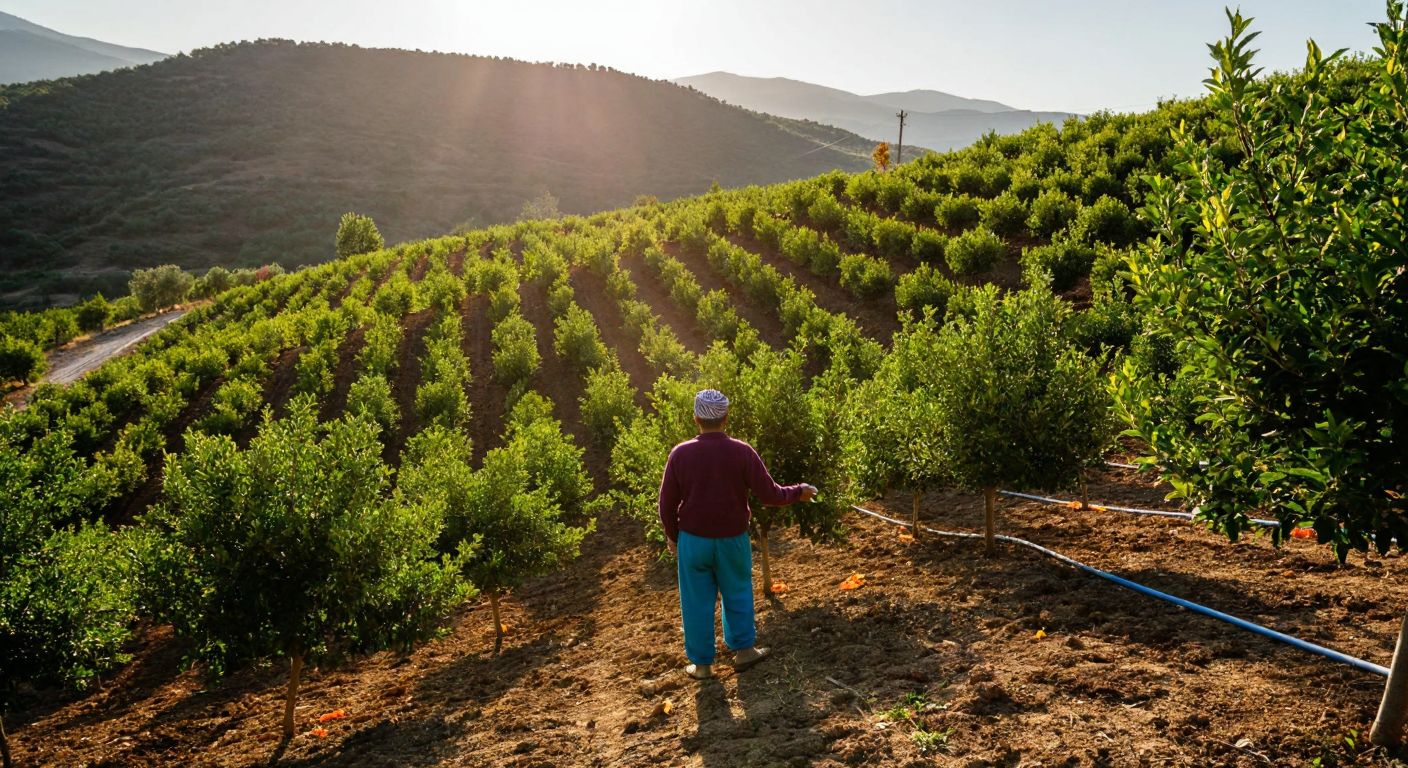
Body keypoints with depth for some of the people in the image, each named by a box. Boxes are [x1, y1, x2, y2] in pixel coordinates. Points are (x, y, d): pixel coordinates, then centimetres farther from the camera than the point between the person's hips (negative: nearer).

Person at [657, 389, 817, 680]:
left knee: (697, 600, 11)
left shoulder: (680, 454, -10)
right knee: (737, 593, 21)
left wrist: (672, 536, 13)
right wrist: (799, 492, 8)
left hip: (693, 539, 0)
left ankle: (702, 663, 20)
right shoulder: (742, 452, -13)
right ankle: (743, 649, 30)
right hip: (732, 538, 0)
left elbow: (667, 504, -4)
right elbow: (769, 495, -11)